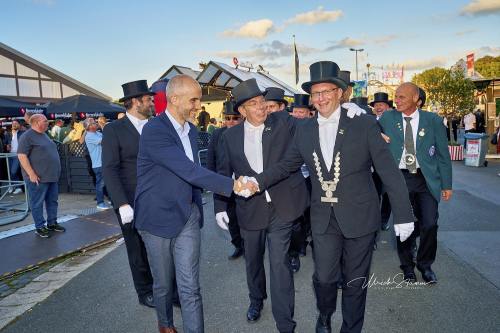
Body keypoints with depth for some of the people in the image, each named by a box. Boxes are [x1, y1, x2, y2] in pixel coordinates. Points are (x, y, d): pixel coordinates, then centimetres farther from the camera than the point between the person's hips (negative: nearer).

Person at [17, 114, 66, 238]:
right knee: (37, 203, 2)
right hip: (38, 178, -8)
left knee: (52, 201, 13)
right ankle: (39, 227, 10)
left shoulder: (44, 135, 16)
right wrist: (31, 174, -21)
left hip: (51, 176, 8)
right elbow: (21, 156, -17)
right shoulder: (27, 136, -11)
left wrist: (55, 172, 20)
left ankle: (52, 223, 24)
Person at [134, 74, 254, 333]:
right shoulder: (154, 130, -18)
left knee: (190, 288, 2)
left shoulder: (191, 130, 8)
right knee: (163, 283, 16)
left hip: (187, 218, 5)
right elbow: (189, 170, -27)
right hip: (159, 219, -4)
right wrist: (232, 185, -29)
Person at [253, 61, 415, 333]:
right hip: (324, 219, 2)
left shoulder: (365, 124, -7)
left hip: (359, 217, -2)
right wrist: (258, 181, -4)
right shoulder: (304, 131, 4)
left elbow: (389, 171, -7)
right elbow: (286, 165, 10)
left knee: (355, 282, 12)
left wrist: (403, 215, -7)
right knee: (324, 277, 7)